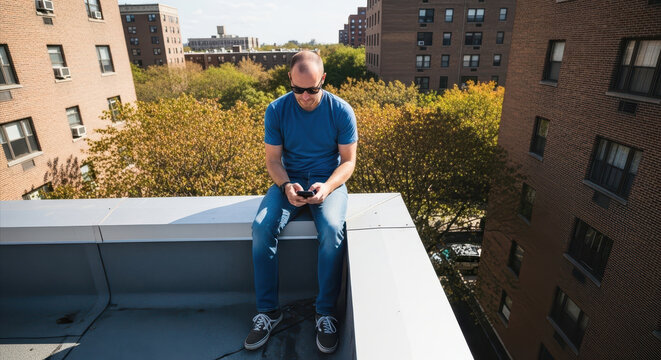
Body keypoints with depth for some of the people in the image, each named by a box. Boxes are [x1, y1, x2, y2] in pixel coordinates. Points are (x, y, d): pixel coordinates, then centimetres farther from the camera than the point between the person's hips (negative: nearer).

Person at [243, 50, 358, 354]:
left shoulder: (341, 111, -8)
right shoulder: (276, 110, -5)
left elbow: (348, 160, -5)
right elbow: (273, 159, -1)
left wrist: (327, 186, -24)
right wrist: (286, 186, -21)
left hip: (329, 182, -1)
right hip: (289, 181, 2)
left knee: (332, 230, -31)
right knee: (262, 226, -25)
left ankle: (326, 312, -10)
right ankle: (268, 311, -7)